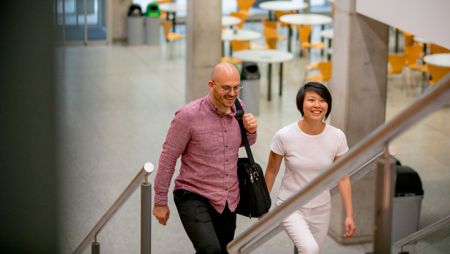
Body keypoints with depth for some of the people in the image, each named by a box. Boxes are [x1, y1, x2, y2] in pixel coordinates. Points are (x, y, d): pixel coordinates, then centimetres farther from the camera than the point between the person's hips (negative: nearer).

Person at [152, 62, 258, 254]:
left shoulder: (238, 108, 1)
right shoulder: (188, 116, -16)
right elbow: (168, 158, -8)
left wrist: (250, 131, -4)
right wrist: (160, 202, -5)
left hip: (228, 201, 6)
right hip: (193, 197, -6)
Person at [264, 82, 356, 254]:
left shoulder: (337, 137, -10)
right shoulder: (284, 136, -17)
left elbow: (343, 178, -1)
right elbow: (271, 172, -3)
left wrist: (349, 215, -3)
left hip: (321, 209, 3)